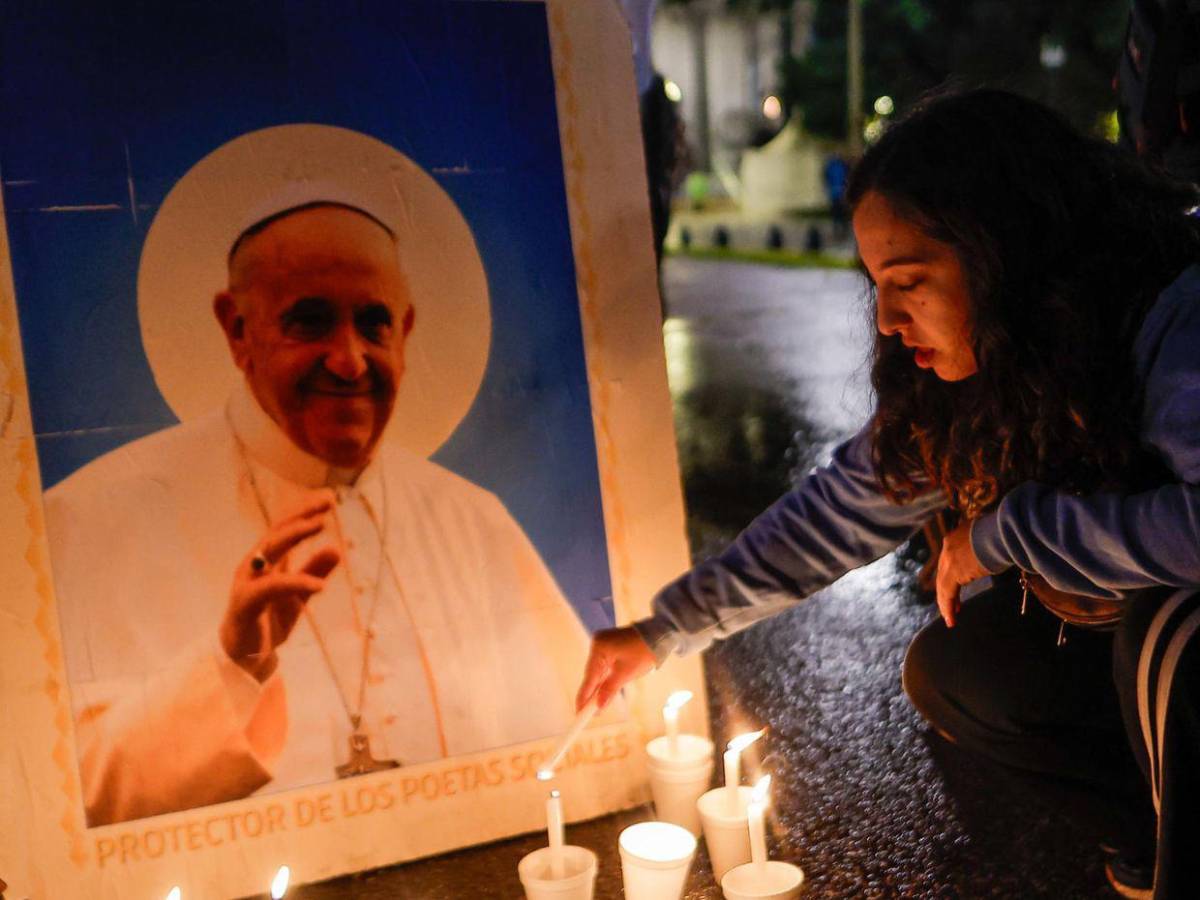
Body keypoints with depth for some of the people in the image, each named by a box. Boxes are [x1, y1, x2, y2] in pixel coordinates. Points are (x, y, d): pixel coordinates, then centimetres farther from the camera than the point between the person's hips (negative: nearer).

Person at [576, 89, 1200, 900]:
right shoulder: (955, 373, -7)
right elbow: (843, 509, 2)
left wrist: (1006, 532, -30)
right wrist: (665, 630, 2)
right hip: (1121, 626, 8)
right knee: (947, 674, 2)